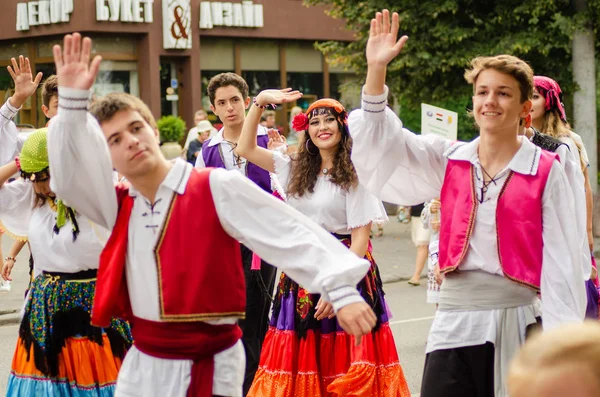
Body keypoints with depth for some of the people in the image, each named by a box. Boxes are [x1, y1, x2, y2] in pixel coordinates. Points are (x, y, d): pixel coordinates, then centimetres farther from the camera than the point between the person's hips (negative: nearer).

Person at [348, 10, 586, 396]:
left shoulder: (546, 172, -3)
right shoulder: (450, 161, 7)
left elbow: (560, 260, -2)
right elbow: (383, 145, 2)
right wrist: (377, 70, -10)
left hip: (517, 324, -2)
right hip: (454, 322, 3)